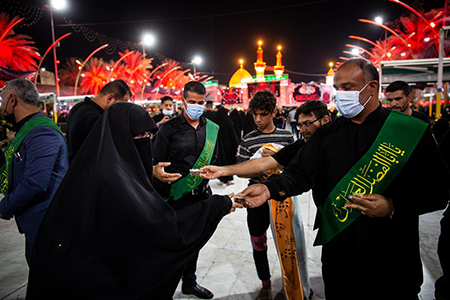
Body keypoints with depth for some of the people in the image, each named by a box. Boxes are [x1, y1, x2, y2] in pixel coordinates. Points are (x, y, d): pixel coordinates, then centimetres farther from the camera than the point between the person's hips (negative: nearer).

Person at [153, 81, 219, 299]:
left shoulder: (212, 129, 5)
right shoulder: (169, 129, -8)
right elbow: (158, 165, -7)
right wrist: (161, 197, -9)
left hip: (202, 194, 5)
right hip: (177, 196, -4)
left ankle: (189, 282, 38)